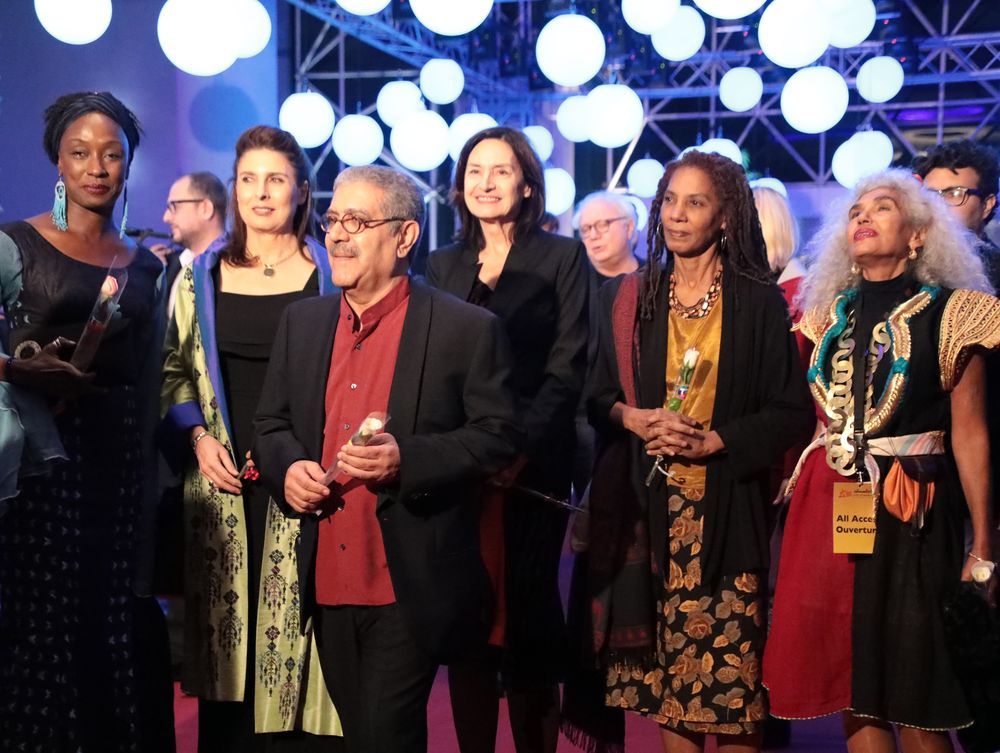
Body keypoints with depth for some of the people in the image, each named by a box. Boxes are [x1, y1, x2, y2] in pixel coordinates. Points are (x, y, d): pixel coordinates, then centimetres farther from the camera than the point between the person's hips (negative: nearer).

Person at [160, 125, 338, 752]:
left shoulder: (330, 273, 2)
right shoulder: (202, 275, 9)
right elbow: (175, 371, 12)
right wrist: (197, 438, -3)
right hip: (222, 477, 2)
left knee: (297, 620, -1)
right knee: (224, 623, 6)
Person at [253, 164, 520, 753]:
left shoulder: (467, 328, -6)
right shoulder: (303, 321, 10)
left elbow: (499, 436, -8)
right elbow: (272, 423, 15)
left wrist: (406, 459, -21)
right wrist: (288, 467, -7)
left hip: (410, 588, -5)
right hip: (326, 584, 6)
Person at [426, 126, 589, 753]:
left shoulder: (562, 257, 2)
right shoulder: (444, 265, 14)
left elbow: (567, 369, -5)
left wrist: (518, 448, -16)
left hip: (531, 466, -3)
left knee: (527, 610, 1)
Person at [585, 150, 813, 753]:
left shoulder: (758, 302, 0)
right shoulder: (629, 298, 9)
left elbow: (793, 412, -2)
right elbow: (597, 395, 12)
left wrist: (712, 441, -13)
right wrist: (633, 416, -9)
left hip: (725, 508, -2)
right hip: (648, 506, 3)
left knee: (729, 667, -3)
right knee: (664, 657, 4)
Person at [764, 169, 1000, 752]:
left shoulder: (947, 313, -2)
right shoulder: (827, 315, 11)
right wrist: (783, 507, 4)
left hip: (910, 511, -4)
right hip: (829, 506, 4)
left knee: (919, 702, 1)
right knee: (852, 684, 9)